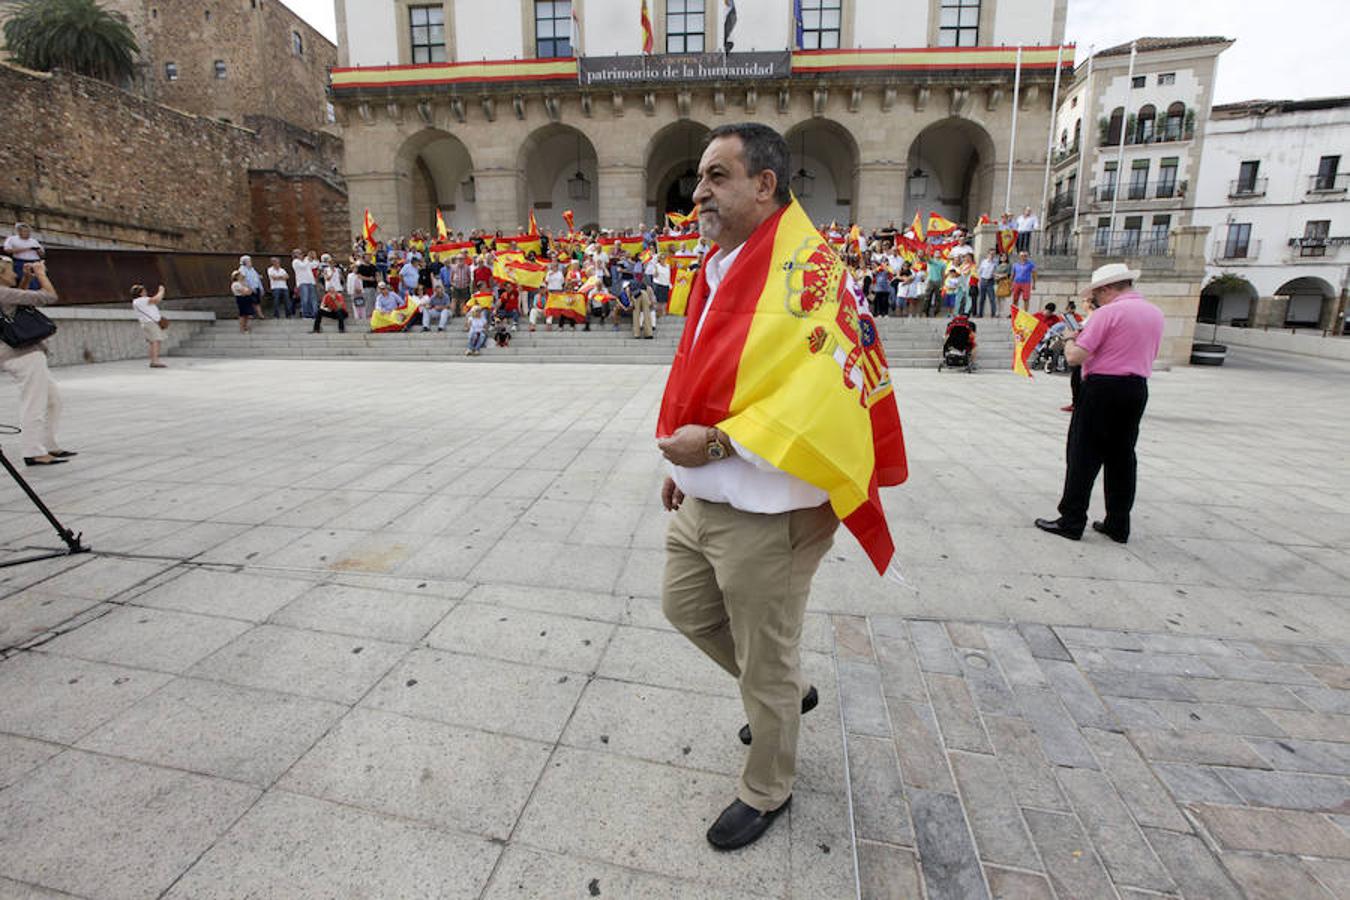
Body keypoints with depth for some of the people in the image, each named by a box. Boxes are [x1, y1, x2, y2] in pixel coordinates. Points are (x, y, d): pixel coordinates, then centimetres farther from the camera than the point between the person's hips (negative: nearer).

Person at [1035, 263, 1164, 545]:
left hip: (1103, 387, -7)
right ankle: (1118, 525, 18)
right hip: (1138, 388, 7)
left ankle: (1071, 522, 2)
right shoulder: (1156, 313, 12)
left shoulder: (1108, 313, -12)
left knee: (1084, 456, -1)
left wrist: (1069, 339, 5)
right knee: (1122, 457, 12)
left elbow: (1075, 357, -17)